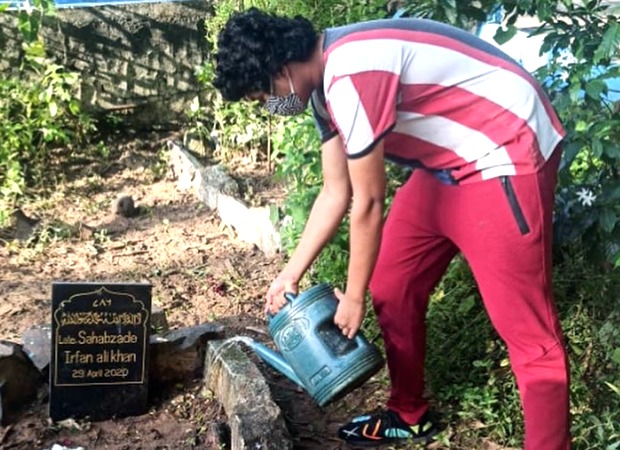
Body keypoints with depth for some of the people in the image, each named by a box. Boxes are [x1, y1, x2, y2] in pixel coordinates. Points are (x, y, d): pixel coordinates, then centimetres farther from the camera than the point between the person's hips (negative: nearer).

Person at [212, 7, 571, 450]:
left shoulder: (351, 73, -26)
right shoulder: (326, 84, 5)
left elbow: (368, 204, -19)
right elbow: (336, 194, 12)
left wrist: (353, 297, -6)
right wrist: (291, 274, 14)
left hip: (506, 153, -10)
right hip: (449, 161, 10)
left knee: (526, 327, -9)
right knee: (392, 288, 13)